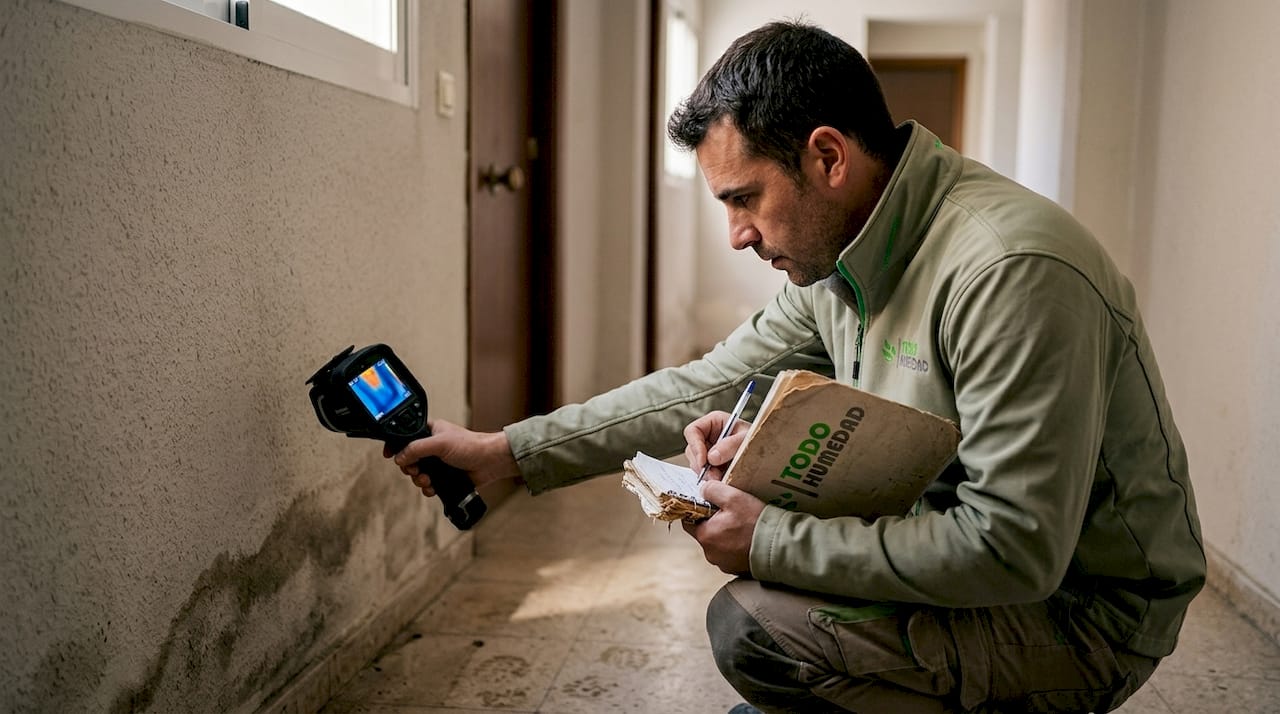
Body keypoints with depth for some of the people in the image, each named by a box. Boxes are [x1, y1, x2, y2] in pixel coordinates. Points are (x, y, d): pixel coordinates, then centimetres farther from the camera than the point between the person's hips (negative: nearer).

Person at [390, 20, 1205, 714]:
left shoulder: (1011, 269, -29)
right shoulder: (839, 262, -1)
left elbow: (1014, 548, -30)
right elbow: (710, 386, 4)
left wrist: (770, 543, -24)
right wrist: (507, 451, 3)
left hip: (1089, 609, -8)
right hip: (975, 546, 8)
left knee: (754, 622, -23)